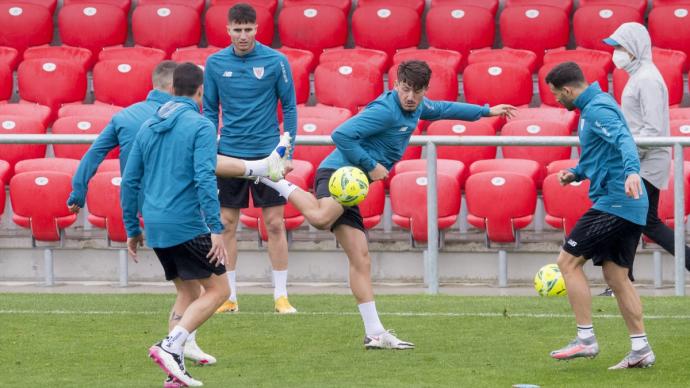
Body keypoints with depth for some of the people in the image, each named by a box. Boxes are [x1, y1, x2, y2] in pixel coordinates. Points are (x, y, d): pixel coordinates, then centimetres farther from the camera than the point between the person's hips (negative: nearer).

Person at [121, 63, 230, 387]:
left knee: (188, 293, 17)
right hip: (187, 224, -7)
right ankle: (170, 347, -16)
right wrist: (216, 229, -18)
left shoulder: (148, 126, 12)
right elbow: (205, 178, -18)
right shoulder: (200, 126, -7)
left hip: (155, 226, 7)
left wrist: (132, 229, 21)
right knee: (217, 290, 1)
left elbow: (129, 181, 13)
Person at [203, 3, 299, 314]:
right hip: (230, 154, 2)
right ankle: (228, 296, 11)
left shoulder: (275, 61, -5)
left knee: (275, 224, -2)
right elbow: (210, 110, 9)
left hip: (267, 153, -2)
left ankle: (281, 295, 6)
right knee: (227, 224, 4)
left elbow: (289, 107, 1)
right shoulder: (215, 63, 1)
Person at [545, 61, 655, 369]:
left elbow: (624, 139, -31)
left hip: (614, 202, -10)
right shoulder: (594, 106, 19)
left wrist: (632, 171, -48)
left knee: (568, 261, -5)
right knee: (616, 277, 12)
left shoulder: (597, 109, -13)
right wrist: (576, 173, 16)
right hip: (629, 207, 10)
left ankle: (586, 340, -5)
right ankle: (641, 349, 10)